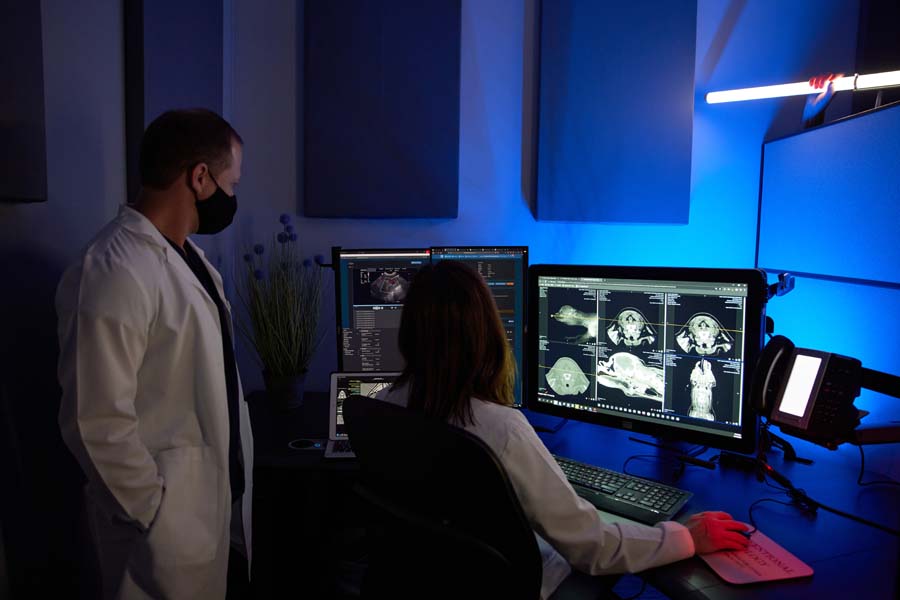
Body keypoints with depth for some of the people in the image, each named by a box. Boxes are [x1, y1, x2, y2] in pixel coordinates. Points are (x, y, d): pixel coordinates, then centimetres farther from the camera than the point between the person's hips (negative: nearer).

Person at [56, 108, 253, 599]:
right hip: (169, 521, -8)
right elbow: (97, 423, -24)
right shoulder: (113, 273, -24)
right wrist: (160, 515, -16)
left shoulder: (185, 254, 6)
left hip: (216, 498, 8)